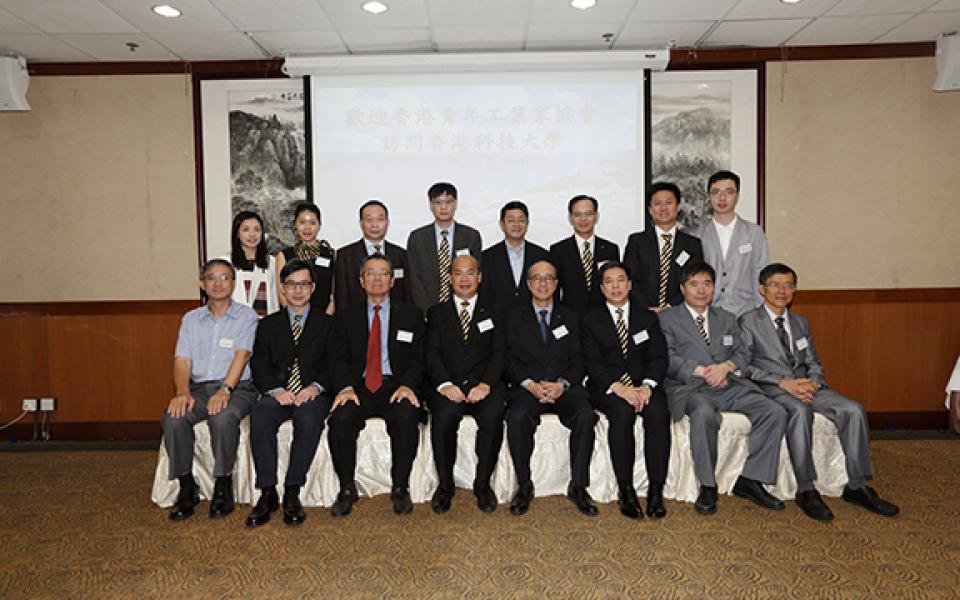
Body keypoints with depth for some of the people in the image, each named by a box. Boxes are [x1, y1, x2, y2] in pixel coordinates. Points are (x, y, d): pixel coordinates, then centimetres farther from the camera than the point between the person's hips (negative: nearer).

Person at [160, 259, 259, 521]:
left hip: (236, 386, -3)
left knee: (224, 419, -35)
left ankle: (223, 488, -17)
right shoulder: (191, 319, 17)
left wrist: (225, 389, -24)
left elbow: (242, 354, -9)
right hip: (198, 387, 3)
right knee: (172, 419, -27)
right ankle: (187, 488, -11)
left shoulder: (246, 316, 6)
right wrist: (183, 392, -14)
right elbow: (182, 360, 7)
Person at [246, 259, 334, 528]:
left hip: (312, 395, -1)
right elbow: (259, 366, 9)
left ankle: (292, 493, -25)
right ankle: (268, 493, -24)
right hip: (278, 394, 2)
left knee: (309, 420, -35)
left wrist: (315, 387, -13)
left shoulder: (327, 324, 16)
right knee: (259, 417, -32)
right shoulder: (268, 324, 20)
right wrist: (276, 389, -11)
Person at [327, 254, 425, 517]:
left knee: (407, 418, -32)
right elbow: (340, 359, 8)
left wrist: (407, 385, -14)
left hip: (396, 386, -1)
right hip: (360, 385, 1)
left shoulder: (411, 314, 13)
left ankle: (400, 488, -15)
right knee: (340, 419, -29)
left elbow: (417, 357, 5)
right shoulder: (347, 316, 16)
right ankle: (347, 488, -10)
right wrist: (346, 387, -12)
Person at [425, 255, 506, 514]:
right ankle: (445, 485, -11)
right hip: (447, 384, 0)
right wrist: (445, 384, -15)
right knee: (444, 415, -32)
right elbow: (432, 353, 4)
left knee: (493, 415, -31)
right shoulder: (436, 312, 18)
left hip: (482, 384, 0)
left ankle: (483, 483, -11)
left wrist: (485, 384, -14)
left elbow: (499, 353, 5)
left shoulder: (493, 313, 18)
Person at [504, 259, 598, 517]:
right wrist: (531, 384, -12)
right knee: (517, 417, -34)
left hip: (564, 387, 1)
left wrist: (562, 384, -11)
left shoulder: (570, 317, 18)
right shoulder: (515, 317, 15)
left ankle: (578, 486, -18)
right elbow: (510, 360, 5)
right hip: (527, 388, -1)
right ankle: (524, 485, -17)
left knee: (586, 416, -31)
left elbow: (577, 360, 9)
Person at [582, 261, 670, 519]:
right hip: (607, 387, -2)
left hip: (644, 384, 2)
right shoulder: (591, 320, 10)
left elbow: (659, 358, 5)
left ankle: (656, 489, -25)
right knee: (622, 413, -34)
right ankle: (626, 490, -26)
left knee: (659, 412, -30)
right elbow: (593, 363, -2)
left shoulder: (648, 318, 17)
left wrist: (646, 386, -16)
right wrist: (618, 387, -19)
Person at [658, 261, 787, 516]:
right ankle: (708, 486, -21)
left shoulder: (727, 318, 25)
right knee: (704, 414, -38)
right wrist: (700, 371, -16)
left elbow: (742, 353, 14)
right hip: (689, 388, -5)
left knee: (776, 412, -17)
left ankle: (749, 479, -9)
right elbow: (667, 358, -3)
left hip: (730, 385, 5)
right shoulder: (667, 318, 10)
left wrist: (726, 366, -9)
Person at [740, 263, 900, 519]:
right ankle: (805, 490, -30)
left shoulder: (801, 323, 23)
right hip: (769, 388, -6)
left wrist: (813, 382, -5)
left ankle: (856, 486, -9)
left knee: (853, 410, -18)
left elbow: (814, 363, 19)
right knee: (799, 410, -37)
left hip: (806, 386, 6)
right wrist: (784, 383, -18)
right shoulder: (749, 321, 3)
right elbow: (746, 366, -7)